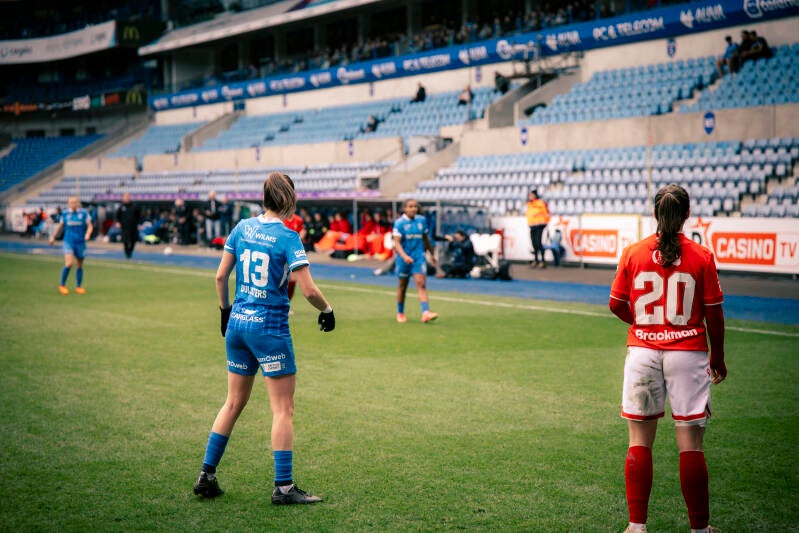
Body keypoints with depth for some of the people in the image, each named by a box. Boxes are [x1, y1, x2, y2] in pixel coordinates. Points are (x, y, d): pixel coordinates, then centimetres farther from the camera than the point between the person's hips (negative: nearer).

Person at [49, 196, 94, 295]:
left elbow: (90, 226, 0)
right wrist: (53, 236, 21)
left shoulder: (84, 213, -1)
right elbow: (60, 226, 18)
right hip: (68, 242, -1)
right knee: (69, 263, -17)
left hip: (80, 242, 1)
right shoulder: (65, 214, 3)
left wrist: (88, 234, -19)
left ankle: (78, 286, 24)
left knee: (80, 265, 9)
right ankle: (62, 285, -3)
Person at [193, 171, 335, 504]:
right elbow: (308, 290, -16)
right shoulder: (288, 237, -13)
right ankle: (283, 487, 3)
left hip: (237, 323, 6)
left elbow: (221, 276, 10)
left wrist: (225, 309, 24)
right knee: (283, 409, 2)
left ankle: (206, 476, 19)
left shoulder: (242, 228, 4)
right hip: (270, 327, -6)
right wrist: (327, 310, 2)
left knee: (234, 402, 17)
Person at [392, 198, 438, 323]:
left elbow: (426, 238, 16)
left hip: (419, 257, 2)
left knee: (421, 284, -12)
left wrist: (432, 254, 21)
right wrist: (404, 256, -30)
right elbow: (397, 242, -16)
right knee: (403, 286, 11)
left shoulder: (421, 220, 4)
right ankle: (400, 313, 27)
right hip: (404, 258, -2)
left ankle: (426, 313, -22)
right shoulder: (399, 223, -9)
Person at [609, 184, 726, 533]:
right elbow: (713, 314, -1)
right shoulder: (701, 257, -4)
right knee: (690, 445, 3)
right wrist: (718, 358, 12)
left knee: (639, 442, 8)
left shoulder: (633, 253, 0)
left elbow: (616, 305, 5)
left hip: (643, 352, 1)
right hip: (688, 353, -1)